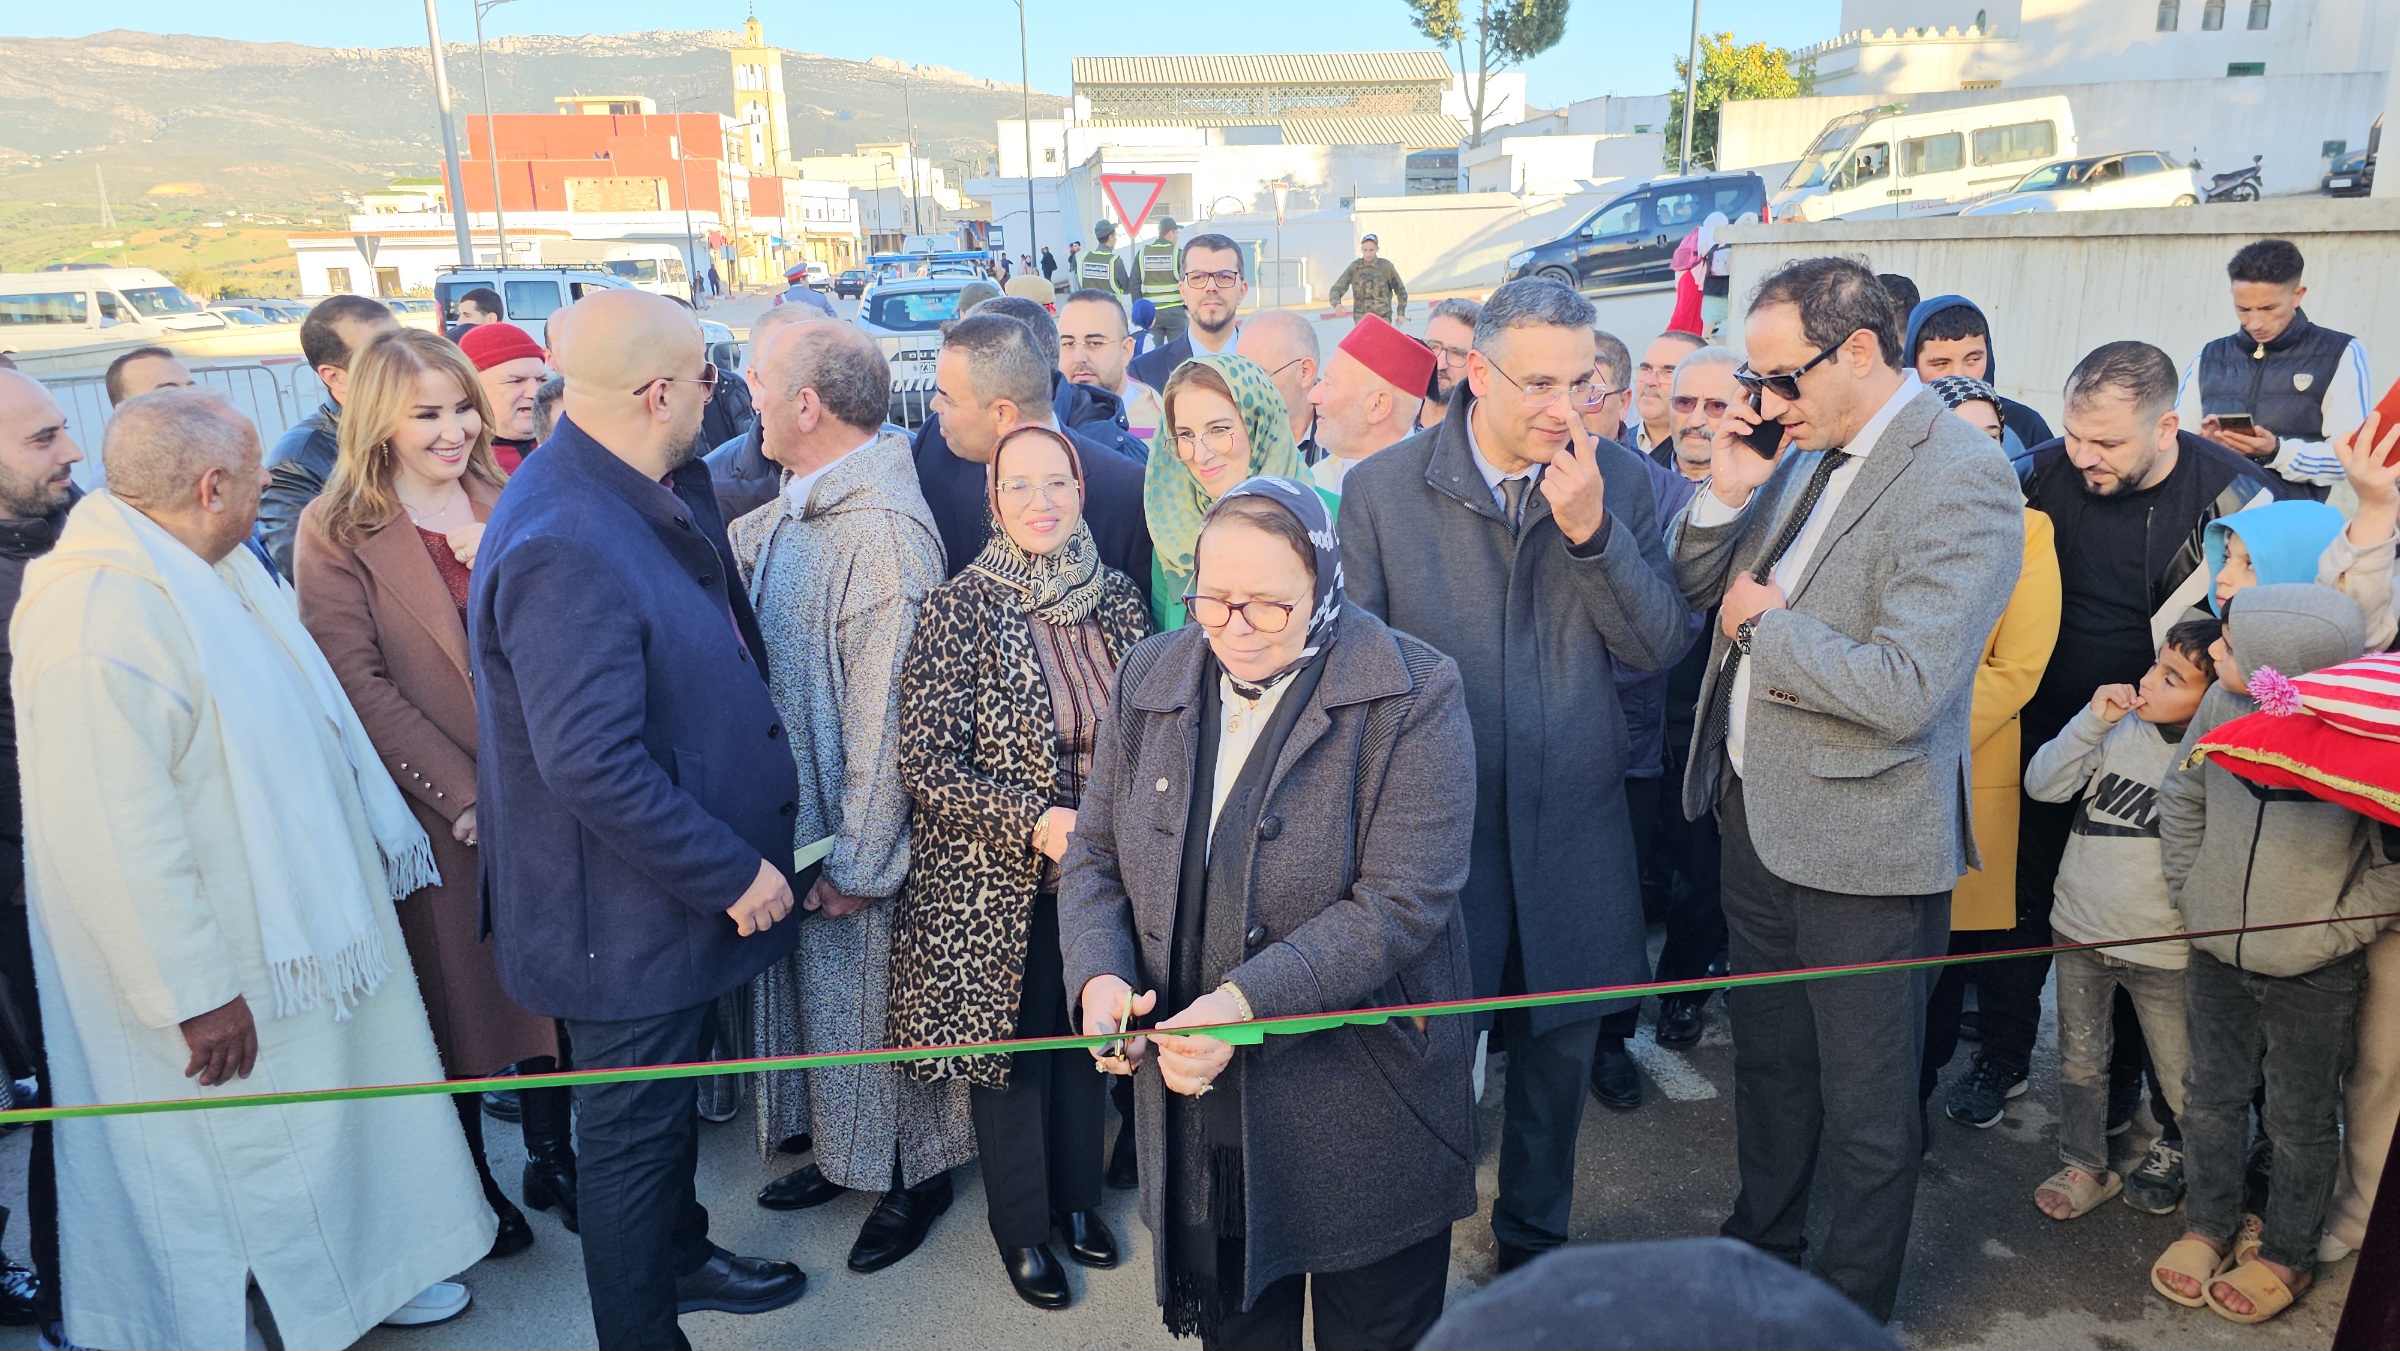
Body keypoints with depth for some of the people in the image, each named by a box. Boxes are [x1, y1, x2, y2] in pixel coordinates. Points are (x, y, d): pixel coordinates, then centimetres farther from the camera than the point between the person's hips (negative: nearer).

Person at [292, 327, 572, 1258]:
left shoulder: (507, 506, 6)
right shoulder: (334, 533, -6)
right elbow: (357, 684, -12)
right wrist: (461, 793, -16)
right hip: (437, 813, -3)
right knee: (457, 991, 11)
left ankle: (551, 1155, 32)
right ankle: (471, 1185, 30)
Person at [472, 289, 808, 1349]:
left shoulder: (657, 495, 1)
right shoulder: (564, 544, -29)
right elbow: (593, 764, -31)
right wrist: (731, 872, -23)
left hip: (678, 885, 9)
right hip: (625, 913, -9)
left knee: (668, 1100, 28)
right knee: (634, 1127, 12)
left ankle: (678, 1254, 50)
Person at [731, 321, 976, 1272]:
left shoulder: (884, 531, -24)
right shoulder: (788, 516, 4)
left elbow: (885, 715, -23)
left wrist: (857, 861, -20)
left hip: (852, 836, -8)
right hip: (788, 815, 8)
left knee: (872, 997, 9)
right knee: (813, 988, 22)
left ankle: (914, 1174, 31)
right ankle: (841, 1148, 43)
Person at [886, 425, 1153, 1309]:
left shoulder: (1119, 599, 1)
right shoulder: (959, 611, -13)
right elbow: (928, 766, -15)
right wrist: (1036, 822, -23)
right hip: (998, 888, -4)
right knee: (1011, 1048, 12)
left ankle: (1079, 1197, 41)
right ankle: (1021, 1226, 34)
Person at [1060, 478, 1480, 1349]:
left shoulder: (1413, 698, -15)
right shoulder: (1150, 678, 2)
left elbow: (1400, 903, -21)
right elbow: (1095, 856, 6)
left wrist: (1248, 1002, -28)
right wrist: (1100, 974, -13)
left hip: (1363, 1120, -4)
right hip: (1195, 1113, 4)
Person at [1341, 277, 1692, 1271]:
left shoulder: (1622, 481, -3)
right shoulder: (1380, 489, -8)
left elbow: (1659, 649, -6)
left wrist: (1592, 530, -20)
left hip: (1574, 825, 2)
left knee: (1559, 1049, 18)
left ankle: (1534, 1243, 43)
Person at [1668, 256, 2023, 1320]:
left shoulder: (1961, 478, -20)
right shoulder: (1808, 450, 4)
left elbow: (1904, 691, -28)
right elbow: (1694, 590, 9)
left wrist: (1765, 622, -15)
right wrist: (1727, 492, -8)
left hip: (1860, 841, -7)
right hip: (1756, 809, 8)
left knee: (1863, 1106, 12)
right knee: (1766, 1055, 24)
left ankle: (1852, 1306, 34)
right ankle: (1762, 1242, 46)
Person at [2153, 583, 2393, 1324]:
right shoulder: (2221, 703, -12)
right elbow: (2180, 798, 5)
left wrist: (2336, 931, -14)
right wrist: (2191, 892, 4)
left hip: (2314, 975, -3)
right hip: (2217, 954, 4)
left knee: (2299, 1118, 14)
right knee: (2212, 1096, 18)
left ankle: (2288, 1256, 34)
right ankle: (2206, 1226, 37)